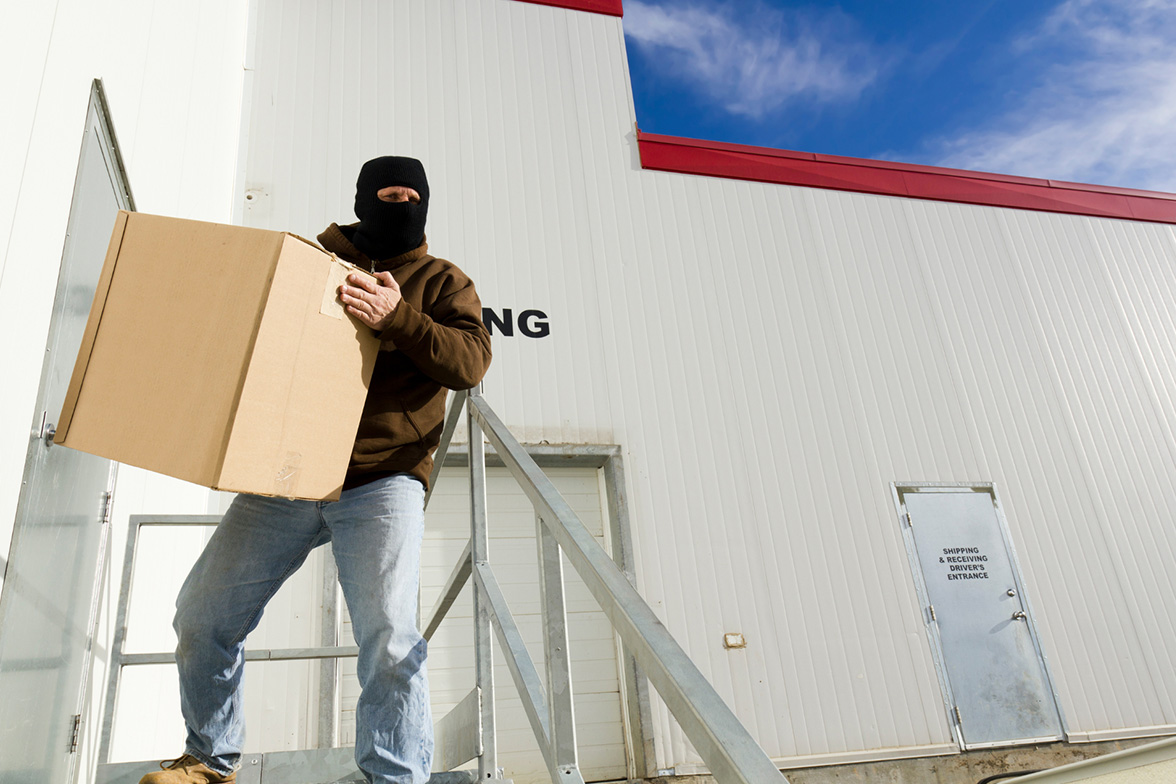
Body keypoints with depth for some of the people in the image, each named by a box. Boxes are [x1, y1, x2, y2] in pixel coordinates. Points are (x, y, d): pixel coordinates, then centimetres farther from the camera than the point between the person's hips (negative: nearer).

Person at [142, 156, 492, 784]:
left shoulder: (442, 281, 9)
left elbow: (471, 360, -8)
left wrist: (397, 318, -21)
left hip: (381, 481, -3)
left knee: (389, 641, -18)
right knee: (201, 615, 8)